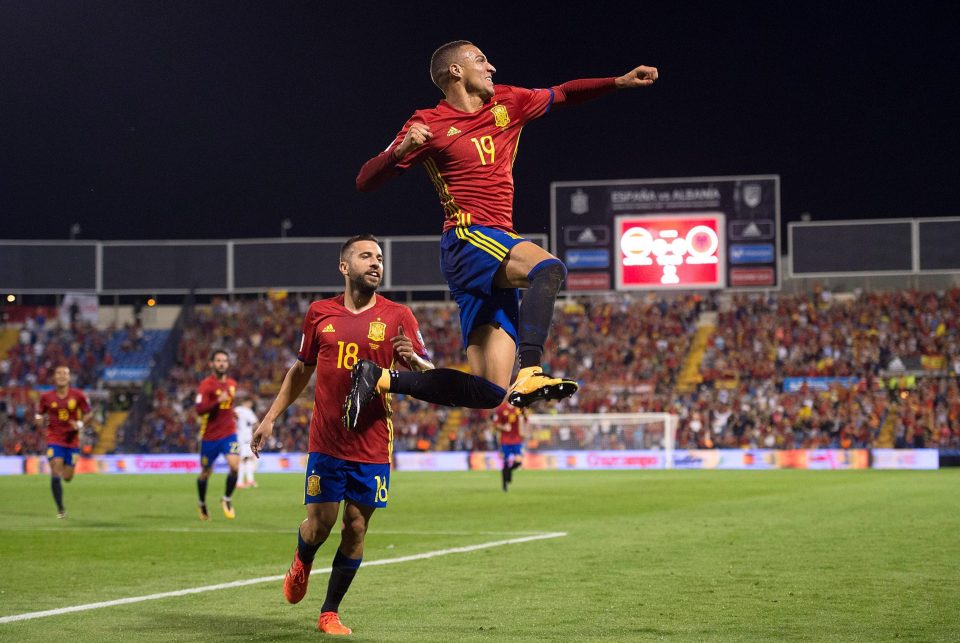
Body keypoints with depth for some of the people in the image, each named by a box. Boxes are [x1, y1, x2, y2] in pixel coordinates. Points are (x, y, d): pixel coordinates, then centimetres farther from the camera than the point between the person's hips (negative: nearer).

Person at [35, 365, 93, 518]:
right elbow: (39, 414, 10)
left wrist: (80, 423, -15)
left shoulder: (78, 395, -5)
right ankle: (60, 509, -4)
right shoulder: (46, 397, -3)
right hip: (54, 440, -1)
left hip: (72, 441, 1)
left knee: (67, 477, 5)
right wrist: (39, 419, -12)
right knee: (56, 474, -14)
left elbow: (89, 413, 3)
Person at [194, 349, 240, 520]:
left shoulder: (232, 383, 8)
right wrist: (218, 401, -33)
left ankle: (227, 499, 4)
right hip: (210, 435, -3)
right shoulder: (206, 385, -12)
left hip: (228, 432, 3)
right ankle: (202, 504, 35)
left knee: (235, 466, -18)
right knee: (206, 472, 9)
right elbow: (199, 410, -24)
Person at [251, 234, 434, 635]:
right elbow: (301, 369, 18)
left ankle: (330, 613, 16)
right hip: (326, 441, 0)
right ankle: (302, 563, 34)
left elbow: (430, 376, 1)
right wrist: (270, 418, 16)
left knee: (356, 528, 1)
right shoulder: (319, 313, 5)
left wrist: (411, 358, -21)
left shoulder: (397, 316, 1)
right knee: (320, 523, -2)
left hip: (372, 446, 0)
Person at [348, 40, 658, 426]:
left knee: (489, 393, -2)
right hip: (467, 239, -7)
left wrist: (621, 81, 20)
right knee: (548, 268, -35)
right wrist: (402, 150, -20)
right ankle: (530, 373, -46)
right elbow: (365, 182, -1)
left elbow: (562, 94, 31)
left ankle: (380, 380, 7)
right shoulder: (428, 124, 1)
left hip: (498, 244, 7)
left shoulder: (507, 104, 17)